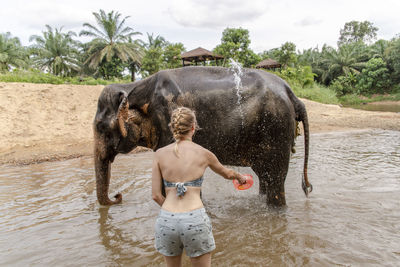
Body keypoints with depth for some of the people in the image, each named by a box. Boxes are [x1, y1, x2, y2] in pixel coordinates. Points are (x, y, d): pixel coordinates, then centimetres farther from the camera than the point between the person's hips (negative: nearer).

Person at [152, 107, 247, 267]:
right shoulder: (203, 153, 1)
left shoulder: (160, 154, 2)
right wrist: (240, 177, 41)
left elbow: (156, 195, 1)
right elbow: (227, 174, 20)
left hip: (166, 220, 2)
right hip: (195, 220, -2)